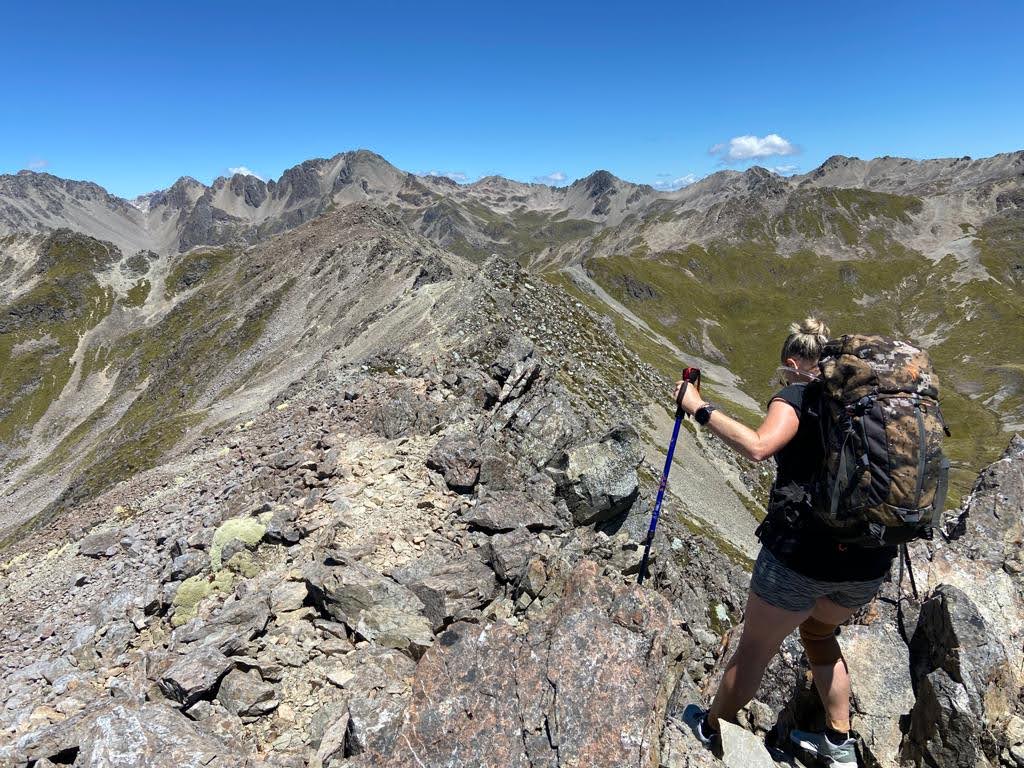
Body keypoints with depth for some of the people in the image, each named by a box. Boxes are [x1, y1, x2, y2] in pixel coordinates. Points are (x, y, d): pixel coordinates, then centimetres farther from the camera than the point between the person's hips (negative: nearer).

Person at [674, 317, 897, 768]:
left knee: (755, 647, 15)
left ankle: (711, 730, 38)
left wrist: (700, 409, -20)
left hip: (800, 554, -6)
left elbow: (758, 447, -27)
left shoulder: (797, 396, -8)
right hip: (869, 562, 6)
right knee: (819, 633, 34)